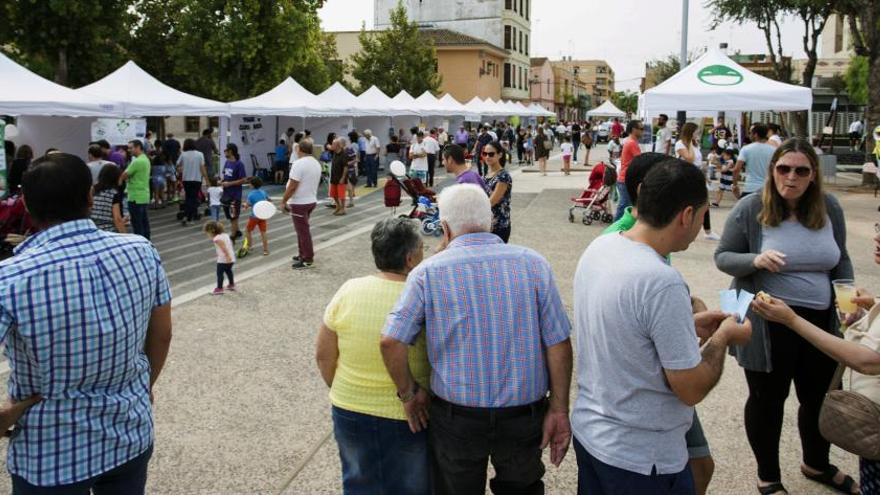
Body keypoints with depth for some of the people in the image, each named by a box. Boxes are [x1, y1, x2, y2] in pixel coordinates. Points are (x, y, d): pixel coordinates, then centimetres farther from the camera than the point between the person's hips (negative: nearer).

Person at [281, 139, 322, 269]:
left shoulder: (299, 163, -19)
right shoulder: (316, 164, 9)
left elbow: (292, 186, -21)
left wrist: (283, 201, -13)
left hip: (299, 203, -9)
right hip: (311, 200, 9)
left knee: (303, 231, -2)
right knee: (303, 229, 20)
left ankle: (308, 259, 3)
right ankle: (303, 254, 27)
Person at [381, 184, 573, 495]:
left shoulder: (429, 272, -11)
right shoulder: (533, 264, -6)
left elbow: (391, 342, -16)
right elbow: (558, 344, -8)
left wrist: (409, 394, -1)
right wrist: (559, 410, -1)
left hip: (456, 416, -1)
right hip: (525, 414, 1)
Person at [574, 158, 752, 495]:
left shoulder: (598, 247, -5)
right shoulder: (662, 283, -29)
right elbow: (692, 389, -20)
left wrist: (688, 325, 11)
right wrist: (722, 338, -4)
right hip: (641, 458, -7)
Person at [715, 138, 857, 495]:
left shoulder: (829, 208, 0)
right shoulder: (750, 208, -13)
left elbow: (841, 261, 12)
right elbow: (722, 257, -7)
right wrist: (756, 260, -26)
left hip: (821, 321, 5)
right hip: (768, 324, -4)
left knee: (819, 396, 21)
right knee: (768, 399, 12)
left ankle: (816, 464, 48)